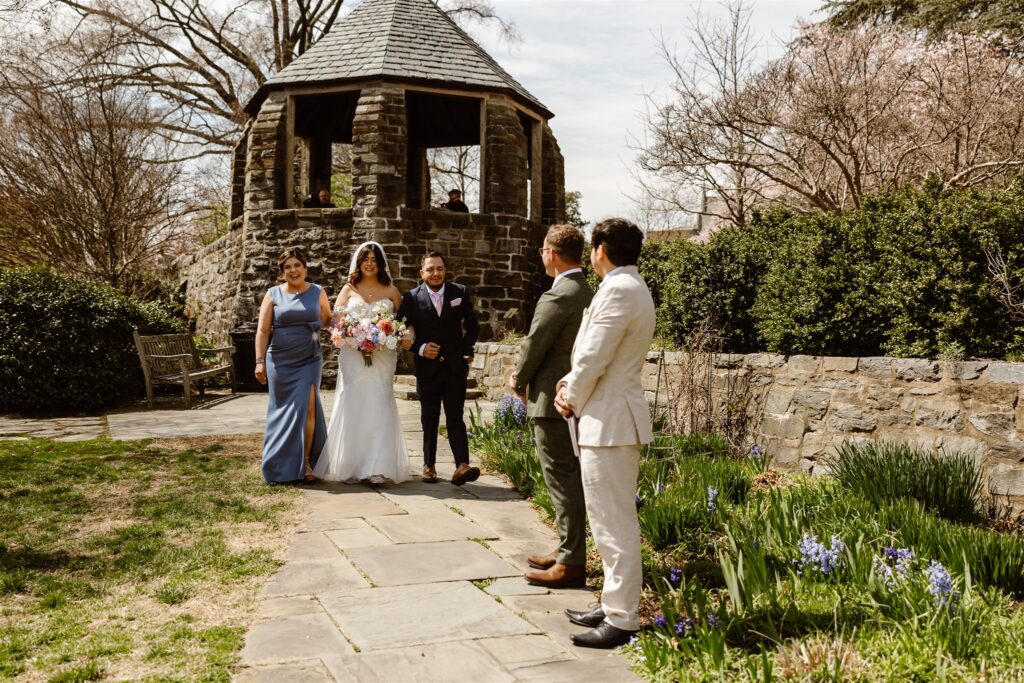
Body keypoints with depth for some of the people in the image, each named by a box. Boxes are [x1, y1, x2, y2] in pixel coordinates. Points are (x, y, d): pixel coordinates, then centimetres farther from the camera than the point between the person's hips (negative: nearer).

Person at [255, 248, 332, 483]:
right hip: (280, 361, 0)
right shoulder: (273, 294, 2)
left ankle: (305, 461, 0)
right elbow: (262, 331, -1)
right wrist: (260, 361, -8)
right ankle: (281, 465, 16)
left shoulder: (318, 292, 4)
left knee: (307, 407, -10)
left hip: (309, 361, 0)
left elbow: (328, 319, 18)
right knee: (283, 410, 5)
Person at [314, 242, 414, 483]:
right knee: (352, 407, -4)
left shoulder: (391, 290, 10)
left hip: (382, 357, 0)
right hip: (353, 357, 0)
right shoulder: (349, 289, 9)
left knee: (379, 408, -4)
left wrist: (406, 337, -13)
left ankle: (378, 469, -2)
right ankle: (350, 466, 3)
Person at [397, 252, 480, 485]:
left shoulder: (460, 292, 3)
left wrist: (467, 350, 1)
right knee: (429, 420, 10)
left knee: (455, 417, -7)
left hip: (455, 366, 0)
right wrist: (420, 348, -13)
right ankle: (429, 465, 19)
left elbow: (472, 325, 12)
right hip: (427, 368, 0)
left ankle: (462, 465, -13)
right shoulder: (411, 297, -2)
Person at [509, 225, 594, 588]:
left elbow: (534, 346, -13)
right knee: (569, 479, 17)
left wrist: (519, 382, 4)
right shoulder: (587, 293, 10)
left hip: (553, 400, -10)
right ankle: (567, 549, 29)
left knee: (563, 481, -3)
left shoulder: (557, 296, -19)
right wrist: (525, 374, 12)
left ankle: (571, 563, 4)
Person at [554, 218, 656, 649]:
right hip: (613, 418, 11)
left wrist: (572, 400, -3)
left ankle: (622, 621, 3)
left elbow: (594, 357, -19)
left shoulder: (618, 290, -18)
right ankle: (615, 606, 28)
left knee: (615, 525, -4)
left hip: (608, 421, -11)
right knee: (614, 523, 17)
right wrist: (573, 384, 4)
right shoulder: (631, 287, 16)